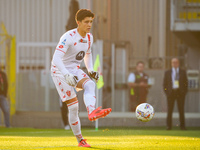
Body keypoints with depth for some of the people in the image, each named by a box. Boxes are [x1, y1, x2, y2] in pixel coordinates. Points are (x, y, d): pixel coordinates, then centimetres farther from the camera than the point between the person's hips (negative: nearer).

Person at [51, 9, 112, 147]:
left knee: (90, 84, -28)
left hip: (75, 70, 6)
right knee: (73, 105, -10)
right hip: (60, 72, -6)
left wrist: (91, 70, 7)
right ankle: (80, 140, 0)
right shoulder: (68, 37, -22)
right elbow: (56, 58, -30)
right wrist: (67, 75, -42)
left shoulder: (89, 37, 2)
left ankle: (92, 112, -54)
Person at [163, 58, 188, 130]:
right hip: (171, 92, 0)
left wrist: (184, 92, -1)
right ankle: (168, 126, 3)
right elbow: (165, 83, 10)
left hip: (180, 92, 0)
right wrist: (166, 92, -1)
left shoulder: (183, 72, 9)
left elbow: (185, 83, 9)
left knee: (181, 110, -1)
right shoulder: (167, 72, 9)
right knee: (169, 110, -1)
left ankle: (182, 126, 3)